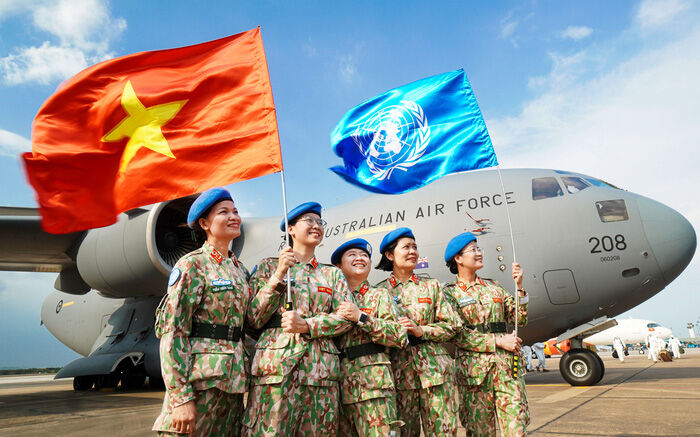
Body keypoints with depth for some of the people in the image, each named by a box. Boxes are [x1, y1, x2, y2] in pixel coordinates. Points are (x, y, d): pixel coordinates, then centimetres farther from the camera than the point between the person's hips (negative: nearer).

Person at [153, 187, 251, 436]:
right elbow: (172, 331, -13)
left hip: (233, 380, 6)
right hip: (200, 379, -6)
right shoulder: (192, 264, -7)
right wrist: (180, 396, -18)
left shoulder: (240, 269, 13)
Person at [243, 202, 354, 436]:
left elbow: (347, 317, 4)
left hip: (320, 367, 3)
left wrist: (307, 325, -10)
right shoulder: (269, 266, 10)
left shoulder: (332, 273, 17)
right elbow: (254, 319, 1)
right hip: (276, 363, -2)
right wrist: (279, 275, -8)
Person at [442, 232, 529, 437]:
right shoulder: (450, 293, 1)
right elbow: (457, 335, -9)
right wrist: (498, 341, -13)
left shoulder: (493, 287, 15)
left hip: (506, 364, 4)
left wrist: (519, 287, 1)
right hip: (474, 367, -3)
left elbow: (520, 319, 12)